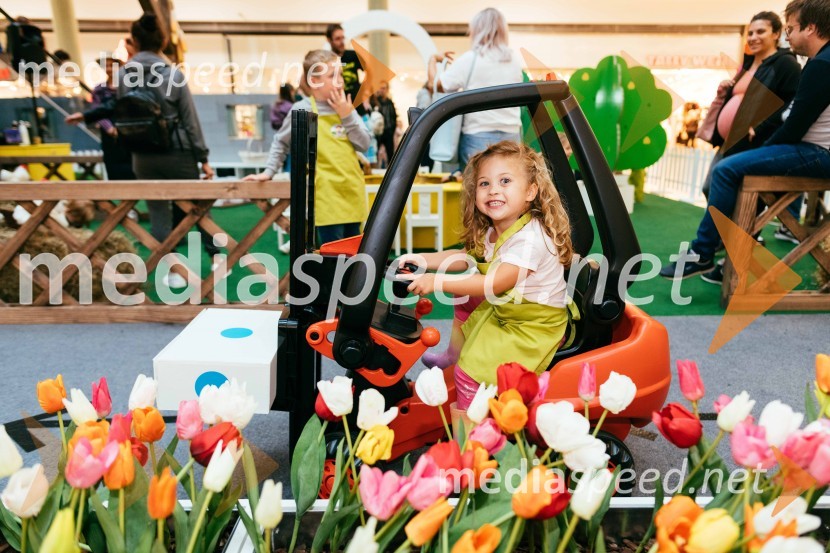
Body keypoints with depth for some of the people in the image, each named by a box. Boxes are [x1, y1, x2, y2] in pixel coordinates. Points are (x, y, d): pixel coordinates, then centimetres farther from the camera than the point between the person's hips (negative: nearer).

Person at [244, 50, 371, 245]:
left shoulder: (345, 107, 9)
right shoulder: (302, 110, -4)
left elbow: (364, 145, 3)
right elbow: (281, 142, 6)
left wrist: (347, 116, -6)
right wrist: (268, 172, 1)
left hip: (352, 190, 6)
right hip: (328, 194, -5)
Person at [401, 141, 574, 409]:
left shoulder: (529, 238, -29)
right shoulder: (491, 232, 0)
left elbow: (495, 284, -33)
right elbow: (466, 256, 13)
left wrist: (436, 281, -34)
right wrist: (423, 260, -2)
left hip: (535, 324, -9)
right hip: (500, 311, 9)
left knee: (472, 369, -15)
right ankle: (452, 359, 40)